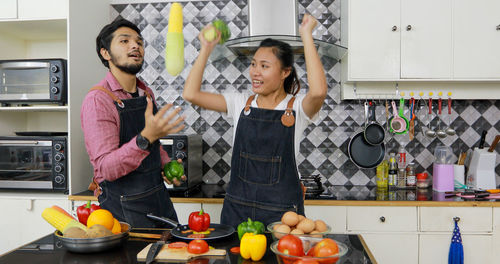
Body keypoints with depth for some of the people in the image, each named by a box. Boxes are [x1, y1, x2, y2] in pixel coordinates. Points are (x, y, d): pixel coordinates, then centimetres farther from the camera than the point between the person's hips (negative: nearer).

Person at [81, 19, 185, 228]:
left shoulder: (147, 93, 8)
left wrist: (166, 165, 3)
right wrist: (146, 137, -37)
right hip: (125, 209, -7)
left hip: (160, 199, 7)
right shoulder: (97, 100, -16)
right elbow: (106, 168, -24)